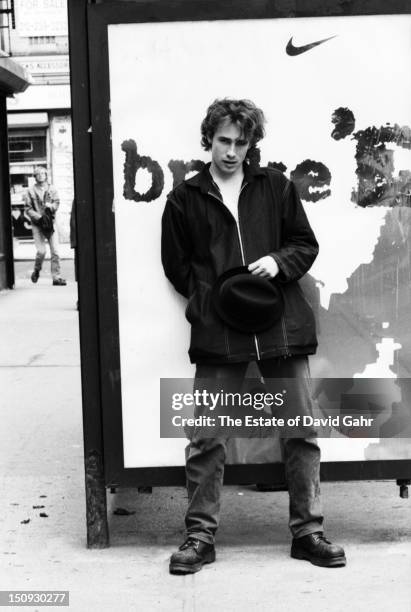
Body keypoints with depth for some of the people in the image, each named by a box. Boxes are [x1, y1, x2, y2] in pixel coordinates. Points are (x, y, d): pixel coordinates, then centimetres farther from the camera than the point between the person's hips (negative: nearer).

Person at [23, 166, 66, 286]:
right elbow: (27, 208, 0)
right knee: (41, 251, -12)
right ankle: (36, 271, 16)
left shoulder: (51, 189, 11)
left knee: (55, 251, -6)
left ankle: (56, 277, -2)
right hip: (37, 224, -2)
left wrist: (50, 206, -21)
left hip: (50, 223, 2)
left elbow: (56, 202, 2)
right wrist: (39, 217, -13)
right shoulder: (30, 191, 5)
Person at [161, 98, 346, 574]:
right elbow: (176, 266, 10)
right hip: (217, 332, -1)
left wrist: (279, 262, -8)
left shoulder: (275, 187, 9)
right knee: (206, 437, 0)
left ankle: (307, 531, 18)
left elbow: (306, 244, 12)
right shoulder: (185, 198, 7)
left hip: (282, 325, 1)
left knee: (301, 429, 5)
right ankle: (200, 536, 13)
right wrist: (213, 298, -2)